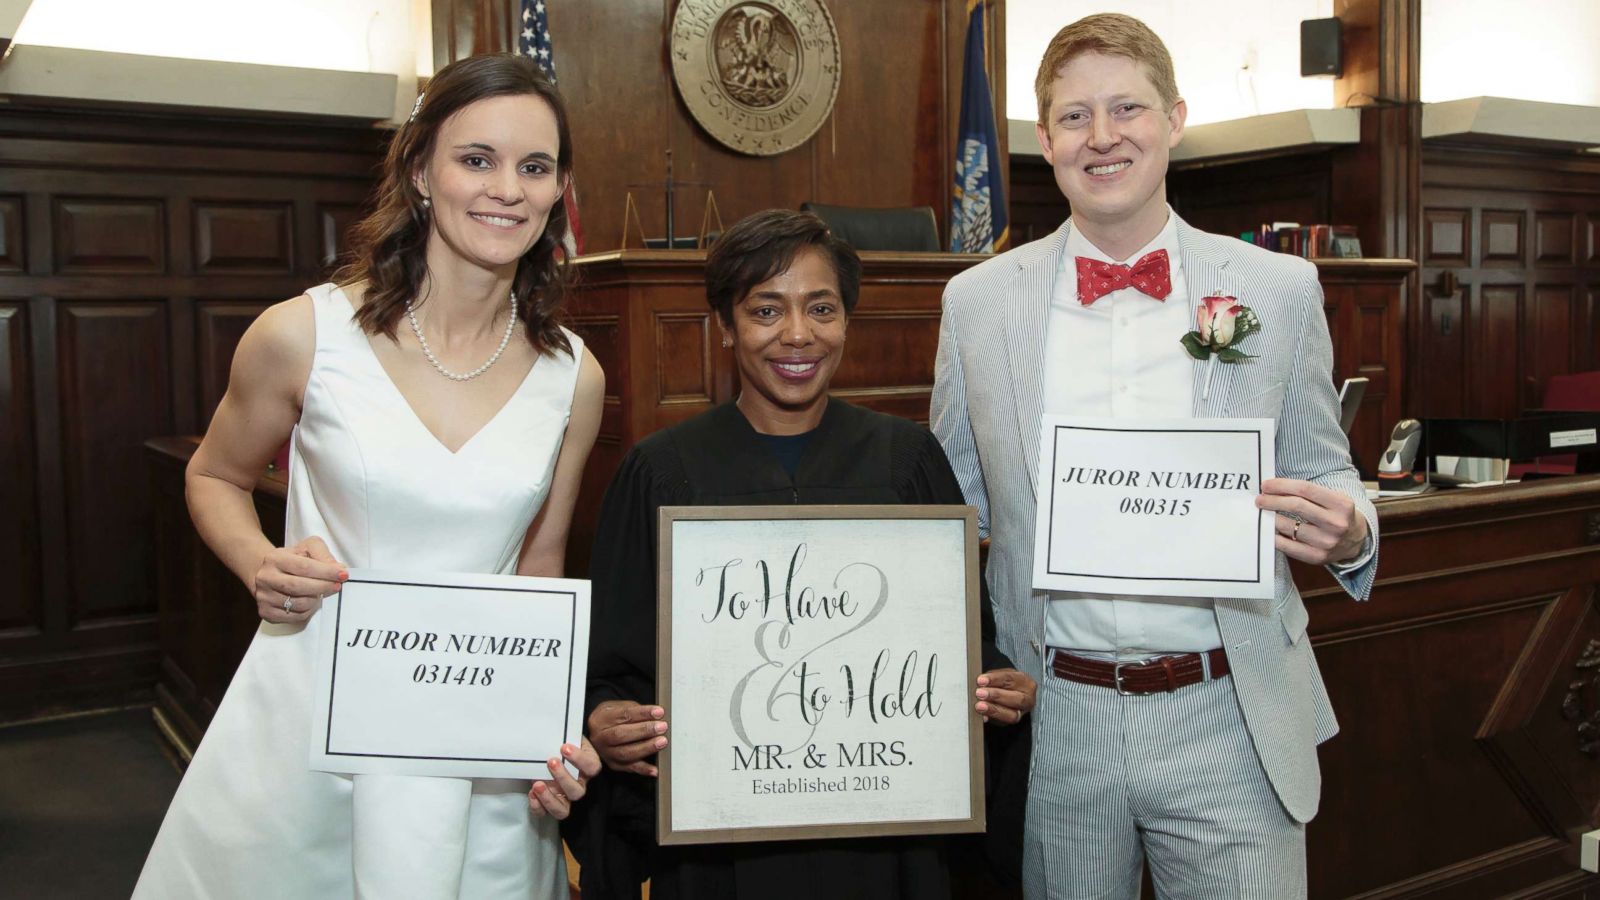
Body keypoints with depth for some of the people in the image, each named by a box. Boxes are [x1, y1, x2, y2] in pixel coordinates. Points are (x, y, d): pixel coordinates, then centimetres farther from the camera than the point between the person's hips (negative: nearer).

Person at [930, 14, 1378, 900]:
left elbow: (1323, 471, 9)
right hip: (1056, 723, 1)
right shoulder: (976, 301, 1)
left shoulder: (1279, 289, 1)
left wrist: (1349, 534, -13)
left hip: (1229, 723, 0)